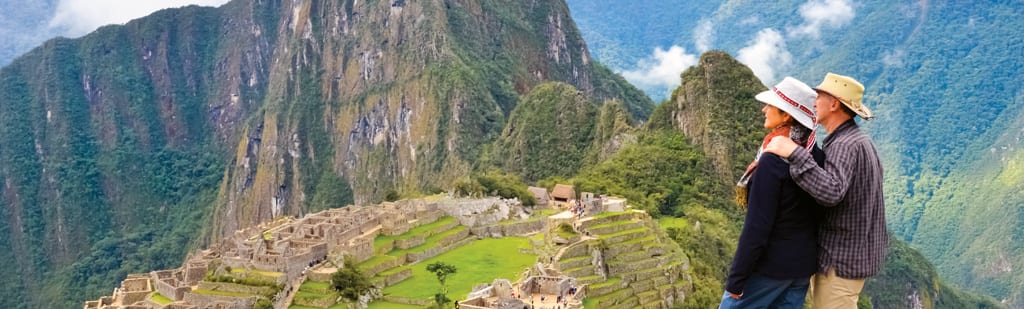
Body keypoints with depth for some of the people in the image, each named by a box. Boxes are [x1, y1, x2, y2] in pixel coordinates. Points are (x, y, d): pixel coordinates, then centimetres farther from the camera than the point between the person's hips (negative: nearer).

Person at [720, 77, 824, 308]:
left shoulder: (773, 161, -21)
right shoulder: (817, 156, 2)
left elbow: (757, 226, -21)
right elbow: (814, 214, 10)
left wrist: (736, 278, -15)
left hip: (770, 265, -7)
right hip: (804, 265, 7)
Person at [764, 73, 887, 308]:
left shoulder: (845, 145, -19)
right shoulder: (858, 140, 14)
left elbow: (830, 192, -36)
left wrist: (794, 153, -35)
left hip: (841, 259, -10)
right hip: (853, 252, 10)